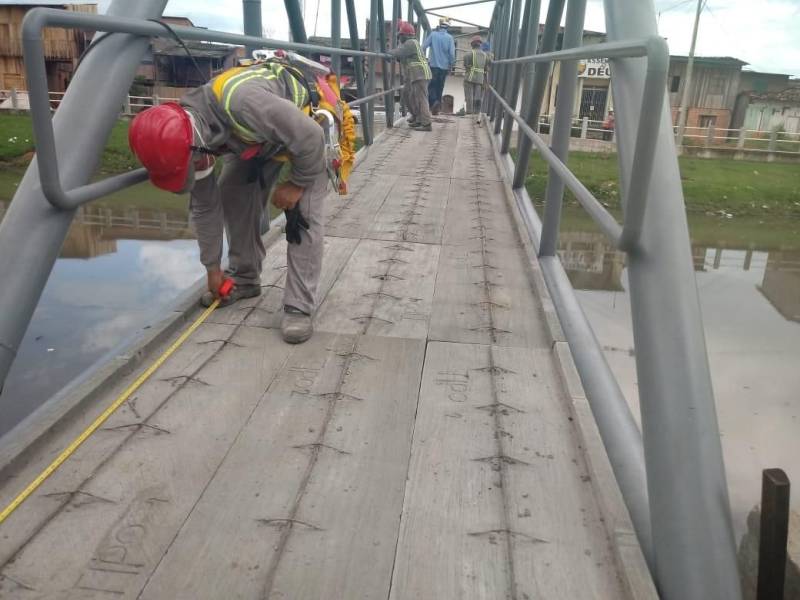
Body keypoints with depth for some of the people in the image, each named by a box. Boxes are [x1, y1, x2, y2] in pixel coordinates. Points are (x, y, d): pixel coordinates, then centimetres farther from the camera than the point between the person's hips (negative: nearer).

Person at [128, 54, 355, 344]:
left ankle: (299, 308, -14)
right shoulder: (187, 135, -18)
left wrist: (297, 183, -21)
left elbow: (310, 137, -34)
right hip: (262, 135, 6)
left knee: (303, 212, -18)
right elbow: (204, 205, -6)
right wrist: (212, 267, 1)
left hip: (308, 118, -6)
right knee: (232, 193, -2)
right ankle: (244, 279, 15)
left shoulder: (240, 102, -44)